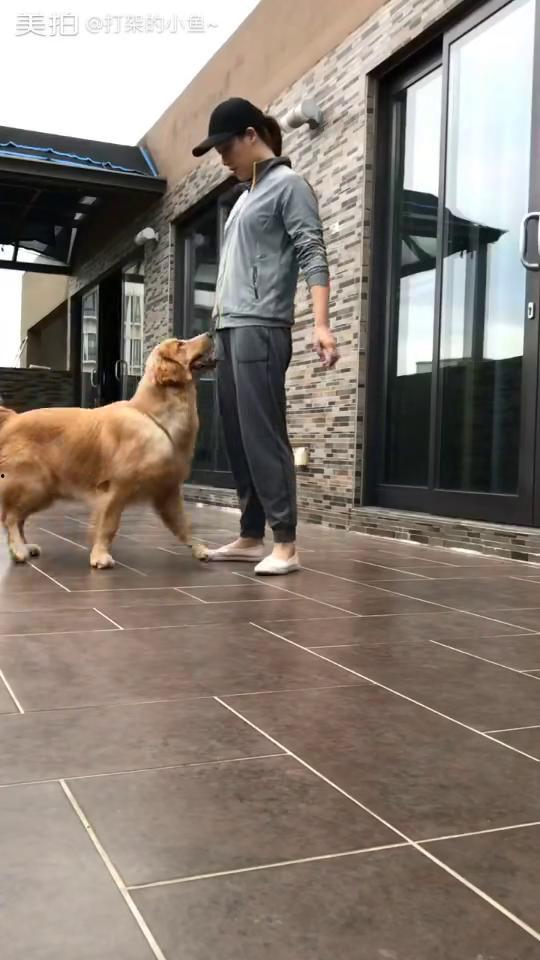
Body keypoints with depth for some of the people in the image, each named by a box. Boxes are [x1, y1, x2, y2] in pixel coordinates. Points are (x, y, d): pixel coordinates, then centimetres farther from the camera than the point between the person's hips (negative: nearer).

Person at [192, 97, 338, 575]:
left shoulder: (288, 184, 0)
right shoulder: (247, 194, 24)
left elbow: (313, 255, -11)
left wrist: (321, 323, -23)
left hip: (261, 327, -8)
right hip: (229, 328, 9)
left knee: (263, 433, -13)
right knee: (237, 436, 6)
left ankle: (286, 543, -11)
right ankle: (251, 535, 11)